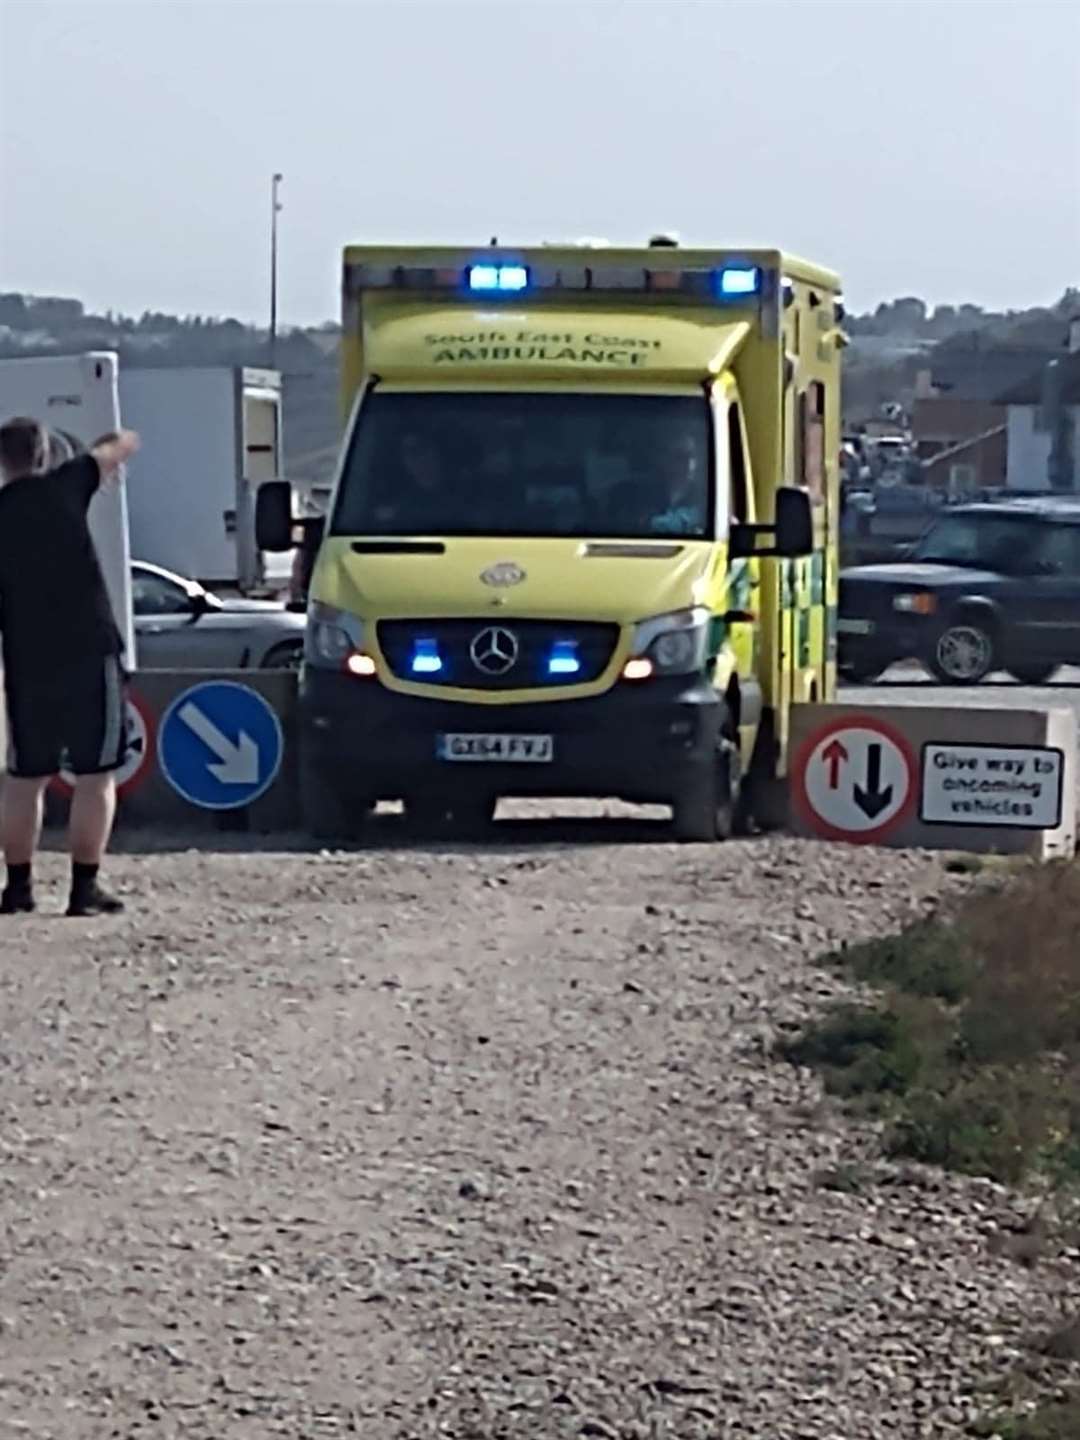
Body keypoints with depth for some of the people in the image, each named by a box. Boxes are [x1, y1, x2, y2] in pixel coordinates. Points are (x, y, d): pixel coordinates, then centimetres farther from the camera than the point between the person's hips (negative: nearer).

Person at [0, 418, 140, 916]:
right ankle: (84, 888, -2)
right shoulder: (63, 487, -2)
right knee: (95, 775, 2)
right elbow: (123, 446, 10)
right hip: (89, 651, -3)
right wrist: (118, 443, 32)